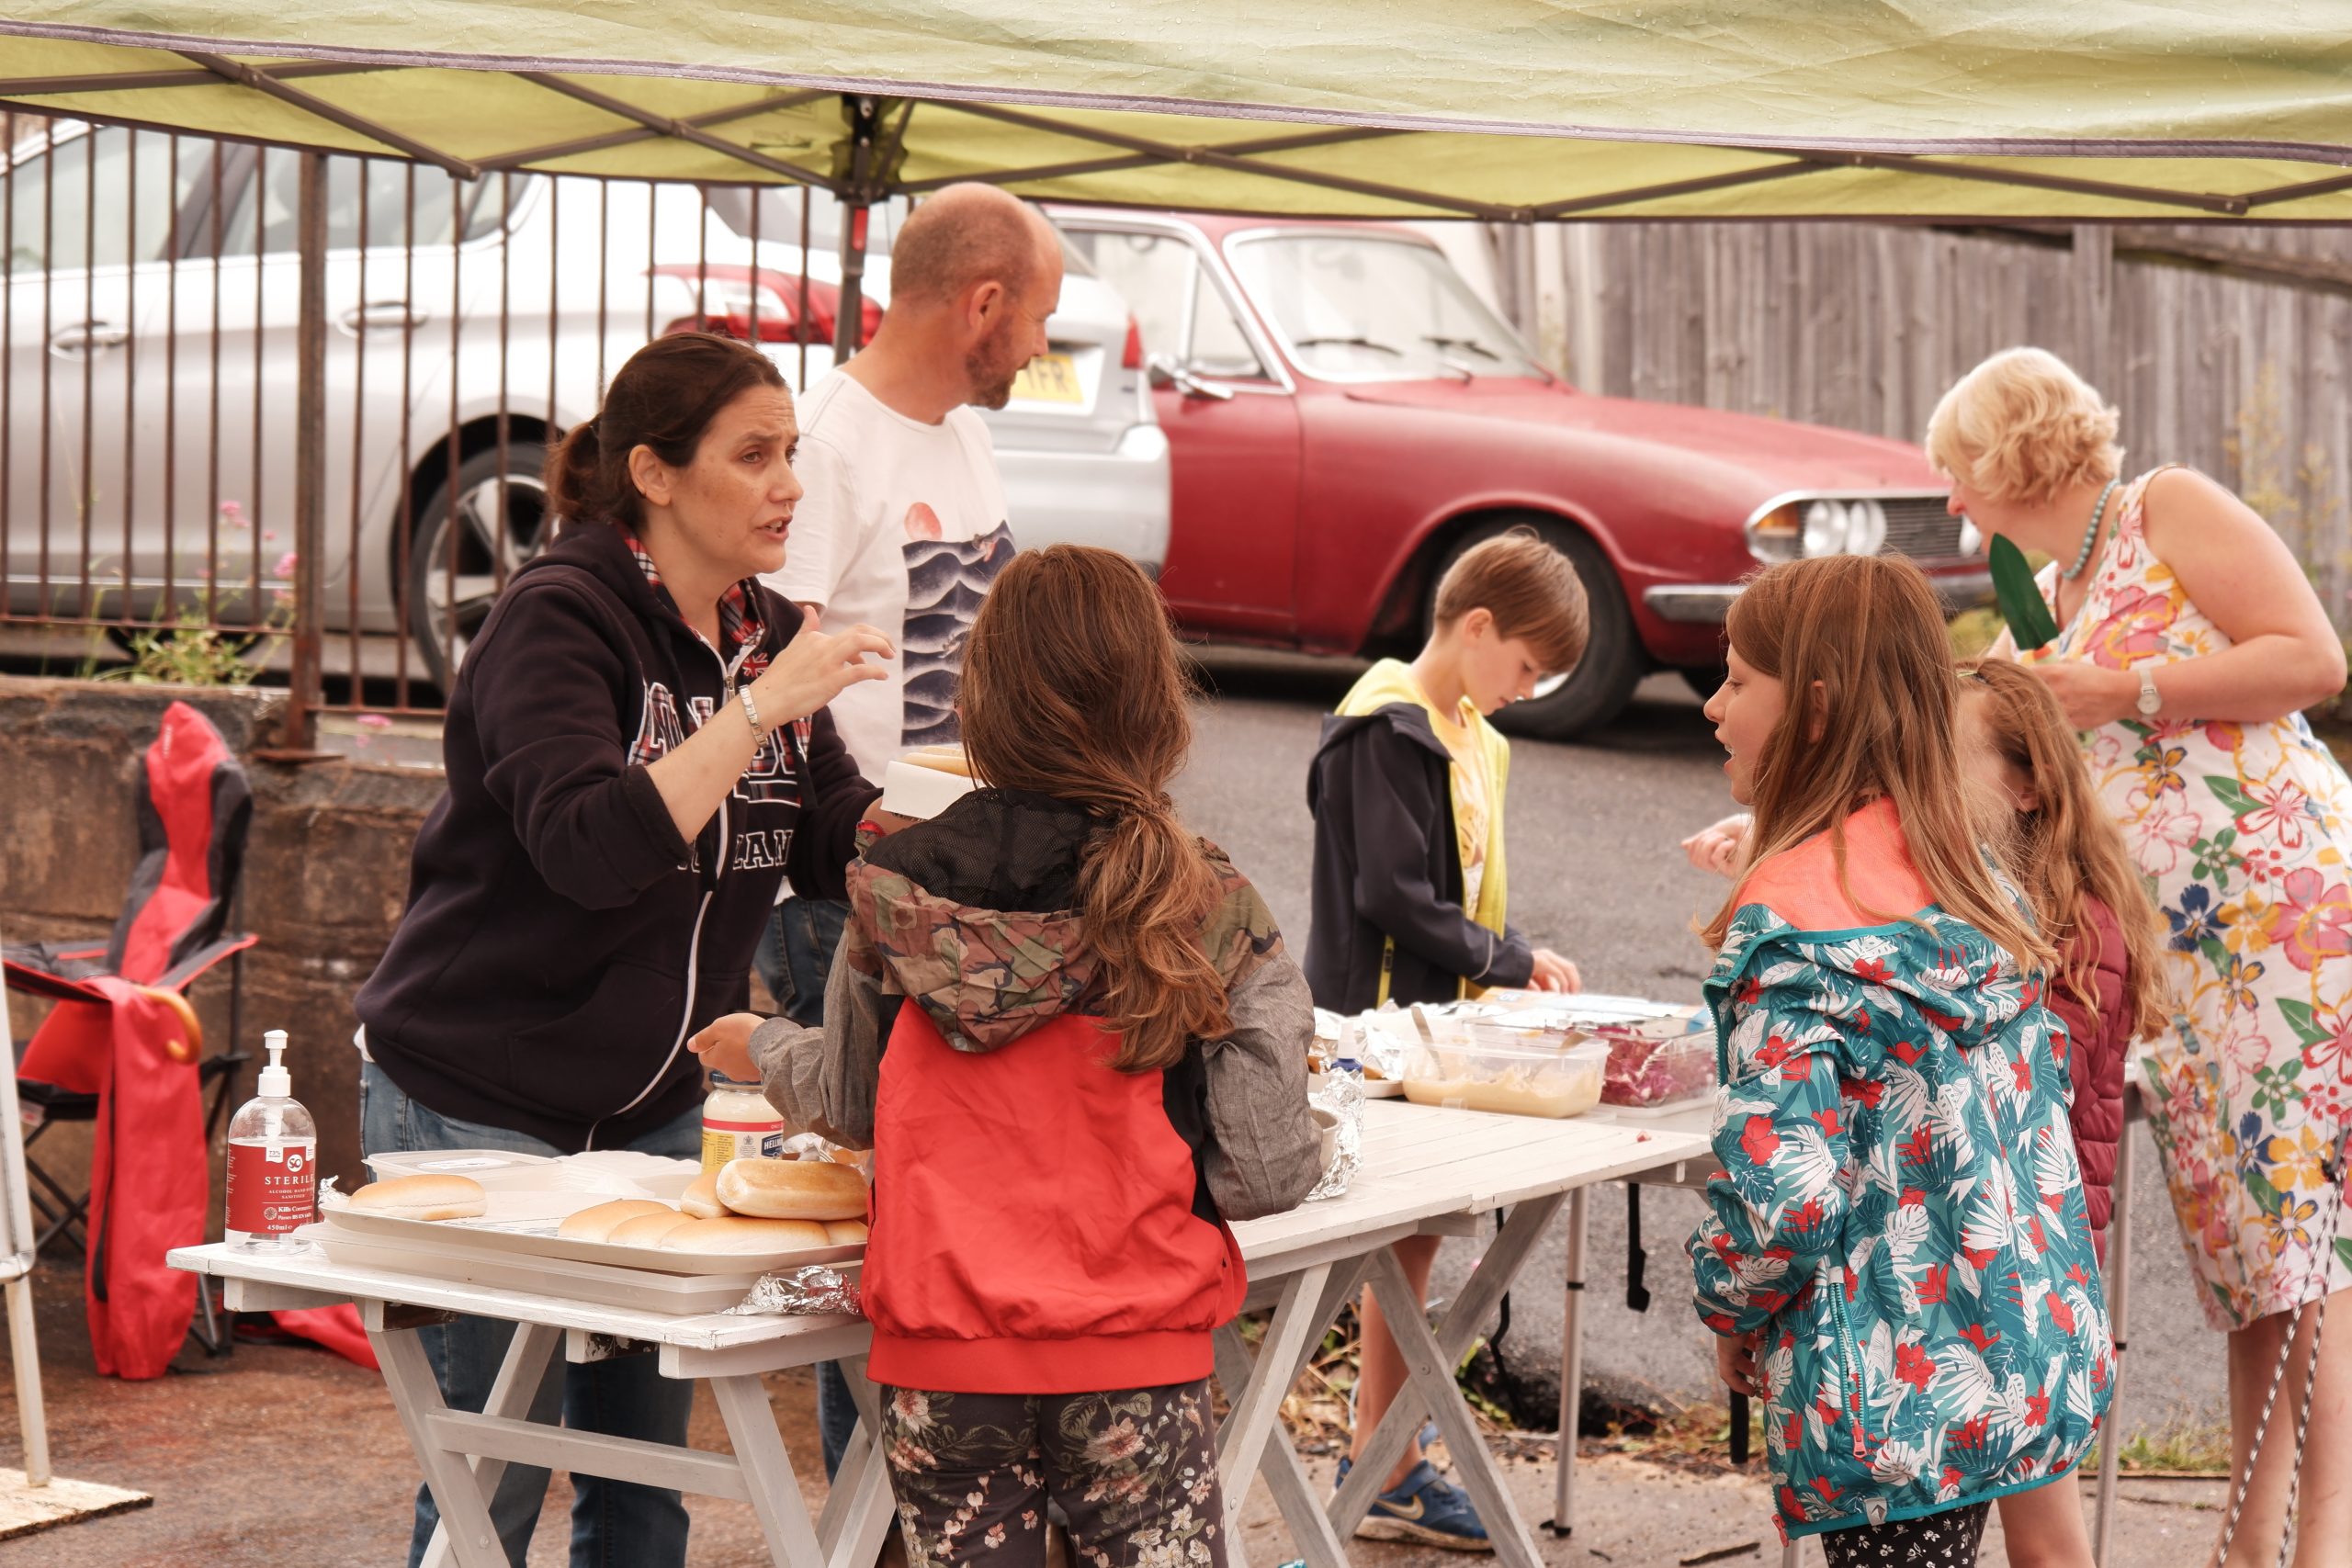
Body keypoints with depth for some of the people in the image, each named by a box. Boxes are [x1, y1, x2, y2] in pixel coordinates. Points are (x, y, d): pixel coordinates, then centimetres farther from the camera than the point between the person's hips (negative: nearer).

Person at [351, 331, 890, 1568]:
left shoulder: (764, 633, 7)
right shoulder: (557, 619, -15)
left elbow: (838, 846, 8)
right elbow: (590, 847, -30)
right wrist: (761, 707, -30)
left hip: (654, 1105, 7)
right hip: (478, 1104, -7)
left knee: (647, 1469, 10)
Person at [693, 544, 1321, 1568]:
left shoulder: (896, 897, -3)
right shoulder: (1212, 917, -9)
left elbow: (846, 1107, 11)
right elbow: (1263, 1174, -11)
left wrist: (762, 1046, 33)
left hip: (940, 1354, 2)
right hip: (1129, 1362, -2)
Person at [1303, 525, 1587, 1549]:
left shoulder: (1466, 732, 16)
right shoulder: (1390, 731, -15)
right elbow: (1392, 897, -20)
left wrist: (1508, 967, 2)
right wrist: (1512, 961, -13)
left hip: (1435, 1017, 9)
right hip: (1383, 1024, -9)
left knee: (1410, 1235, 11)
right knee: (1407, 1233, -6)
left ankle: (1376, 1462, 19)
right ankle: (1391, 1475, 0)